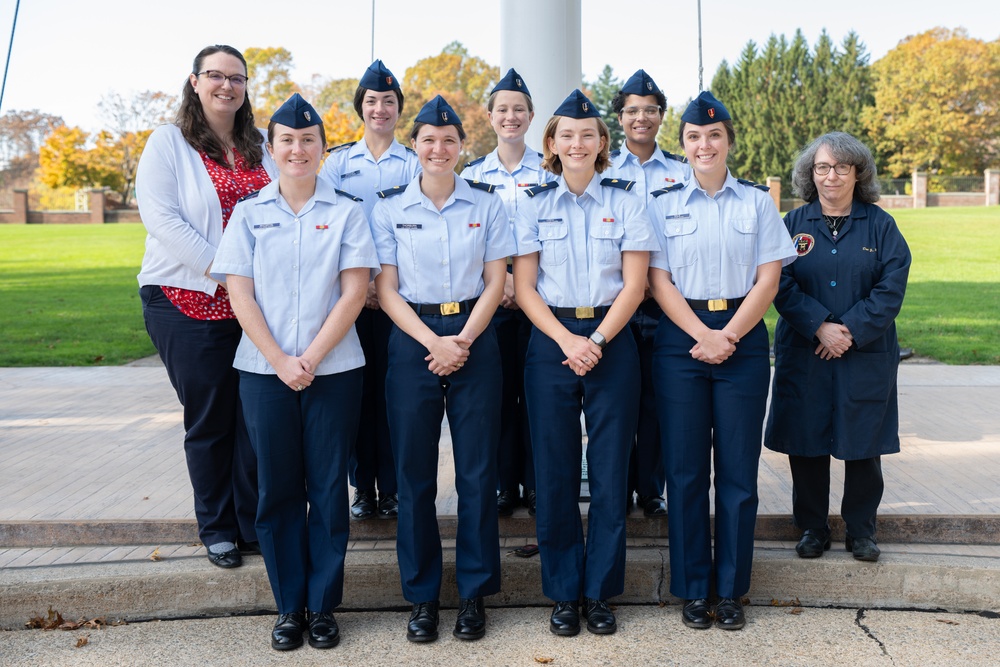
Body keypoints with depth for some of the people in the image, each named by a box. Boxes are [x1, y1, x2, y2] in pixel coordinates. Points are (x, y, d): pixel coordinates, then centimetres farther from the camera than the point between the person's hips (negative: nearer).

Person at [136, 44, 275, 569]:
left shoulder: (259, 146, 13)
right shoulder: (168, 142, 0)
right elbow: (162, 218, -11)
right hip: (191, 304, -3)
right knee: (209, 418, 5)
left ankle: (254, 522, 20)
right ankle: (216, 528, 21)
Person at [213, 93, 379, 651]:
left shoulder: (346, 212, 3)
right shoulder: (250, 213, 7)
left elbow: (354, 292, -4)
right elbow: (240, 295, 0)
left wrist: (312, 357, -12)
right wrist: (279, 361, -10)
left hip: (334, 369, -1)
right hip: (265, 369, 1)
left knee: (328, 486, 4)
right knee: (277, 486, 6)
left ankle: (323, 604, 17)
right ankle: (290, 605, 20)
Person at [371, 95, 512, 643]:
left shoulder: (485, 204, 6)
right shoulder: (389, 207, 4)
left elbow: (495, 281, 4)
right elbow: (386, 289, 0)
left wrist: (463, 340, -9)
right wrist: (433, 342, -11)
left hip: (474, 337, 0)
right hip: (413, 339, 0)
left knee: (477, 470, 2)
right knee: (414, 471, 2)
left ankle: (474, 593, 16)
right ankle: (421, 595, 16)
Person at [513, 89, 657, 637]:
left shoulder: (625, 201, 5)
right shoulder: (534, 204, 6)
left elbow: (634, 283, -1)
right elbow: (524, 288, 1)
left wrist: (596, 340, -12)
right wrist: (566, 340, -12)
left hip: (610, 340, 0)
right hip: (550, 340, 1)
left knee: (610, 468, 2)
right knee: (555, 470, 3)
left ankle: (600, 591, 16)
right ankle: (562, 592, 16)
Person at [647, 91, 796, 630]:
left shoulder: (757, 202, 9)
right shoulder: (663, 203, 7)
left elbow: (768, 279, 2)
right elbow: (658, 280, 0)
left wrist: (728, 336, -10)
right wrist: (702, 336, -12)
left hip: (743, 340, 1)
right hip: (679, 340, 0)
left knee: (738, 468, 3)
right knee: (685, 469, 2)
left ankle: (731, 589, 16)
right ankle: (692, 589, 15)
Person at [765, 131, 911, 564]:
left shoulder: (880, 225, 5)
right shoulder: (794, 223, 6)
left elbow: (892, 287, -4)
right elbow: (781, 284, -4)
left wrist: (852, 331, -14)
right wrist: (820, 327, -16)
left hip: (866, 355, 0)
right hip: (803, 355, 0)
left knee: (864, 445, 5)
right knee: (806, 444, 4)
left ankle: (861, 530, 21)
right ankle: (812, 528, 19)